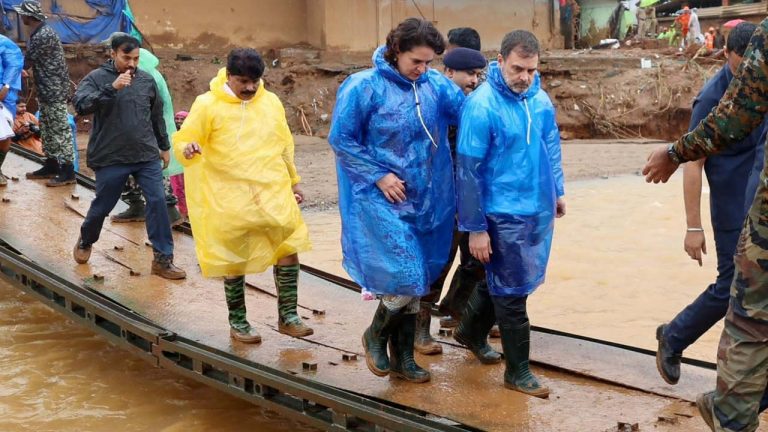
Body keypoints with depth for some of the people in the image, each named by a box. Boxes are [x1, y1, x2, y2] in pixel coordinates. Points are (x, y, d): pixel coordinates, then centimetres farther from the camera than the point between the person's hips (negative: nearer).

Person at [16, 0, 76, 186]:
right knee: (46, 129, 16)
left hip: (54, 90, -10)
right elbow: (31, 60, 17)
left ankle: (67, 171, -5)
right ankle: (51, 165, 25)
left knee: (60, 130, -7)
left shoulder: (45, 35, -20)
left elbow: (27, 60, -15)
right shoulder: (37, 34, 12)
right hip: (45, 90, 10)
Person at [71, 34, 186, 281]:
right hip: (110, 158, -3)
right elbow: (80, 105, -23)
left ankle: (163, 259, 1)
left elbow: (157, 116, 16)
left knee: (157, 202, -6)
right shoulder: (96, 78, -6)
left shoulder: (146, 80, 5)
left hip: (147, 156, 3)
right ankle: (85, 242, 41)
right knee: (102, 206, 11)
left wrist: (164, 146, 22)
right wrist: (112, 88, -32)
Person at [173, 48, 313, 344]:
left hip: (274, 192, 3)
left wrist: (293, 181, 23)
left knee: (289, 249, -1)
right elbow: (182, 140, -4)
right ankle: (237, 322, 22)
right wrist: (187, 149, -27)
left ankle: (287, 316, 13)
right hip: (230, 198, -3)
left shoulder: (271, 102, 8)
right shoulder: (208, 105, -5)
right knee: (234, 261, 6)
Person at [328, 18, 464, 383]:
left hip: (425, 201, 5)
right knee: (406, 280, -11)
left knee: (415, 284, 12)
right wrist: (378, 176, -11)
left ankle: (402, 358, 27)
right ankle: (375, 335, 18)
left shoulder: (436, 85, 1)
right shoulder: (364, 87, -11)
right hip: (382, 200, -5)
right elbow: (340, 139, -7)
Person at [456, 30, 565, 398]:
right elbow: (468, 171, -17)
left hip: (539, 211, 7)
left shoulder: (540, 98, 0)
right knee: (512, 292, 3)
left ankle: (473, 331, 45)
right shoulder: (481, 106, -19)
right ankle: (518, 371, 16)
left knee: (500, 281, 22)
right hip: (504, 215, -7)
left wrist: (558, 190, 20)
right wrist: (475, 228, -16)